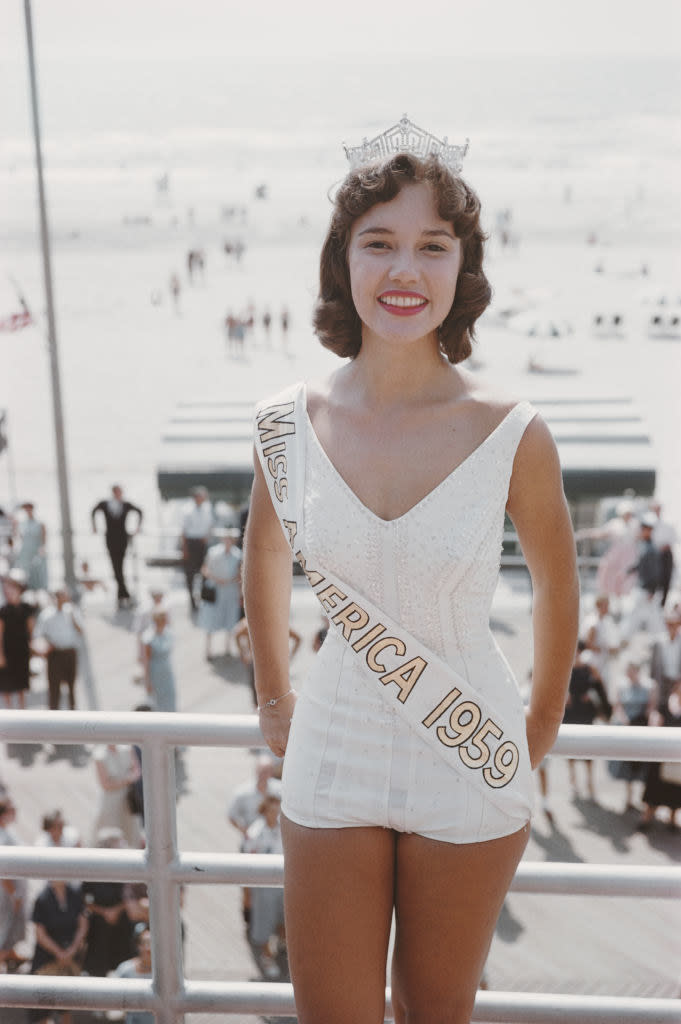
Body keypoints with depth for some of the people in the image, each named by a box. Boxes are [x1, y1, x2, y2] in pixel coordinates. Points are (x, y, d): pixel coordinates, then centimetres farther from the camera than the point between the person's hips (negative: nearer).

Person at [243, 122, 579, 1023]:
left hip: (468, 777, -1)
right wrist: (274, 696, 18)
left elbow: (556, 585, 2)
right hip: (335, 760, 2)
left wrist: (542, 722, 12)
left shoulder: (513, 437, -16)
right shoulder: (290, 424, -9)